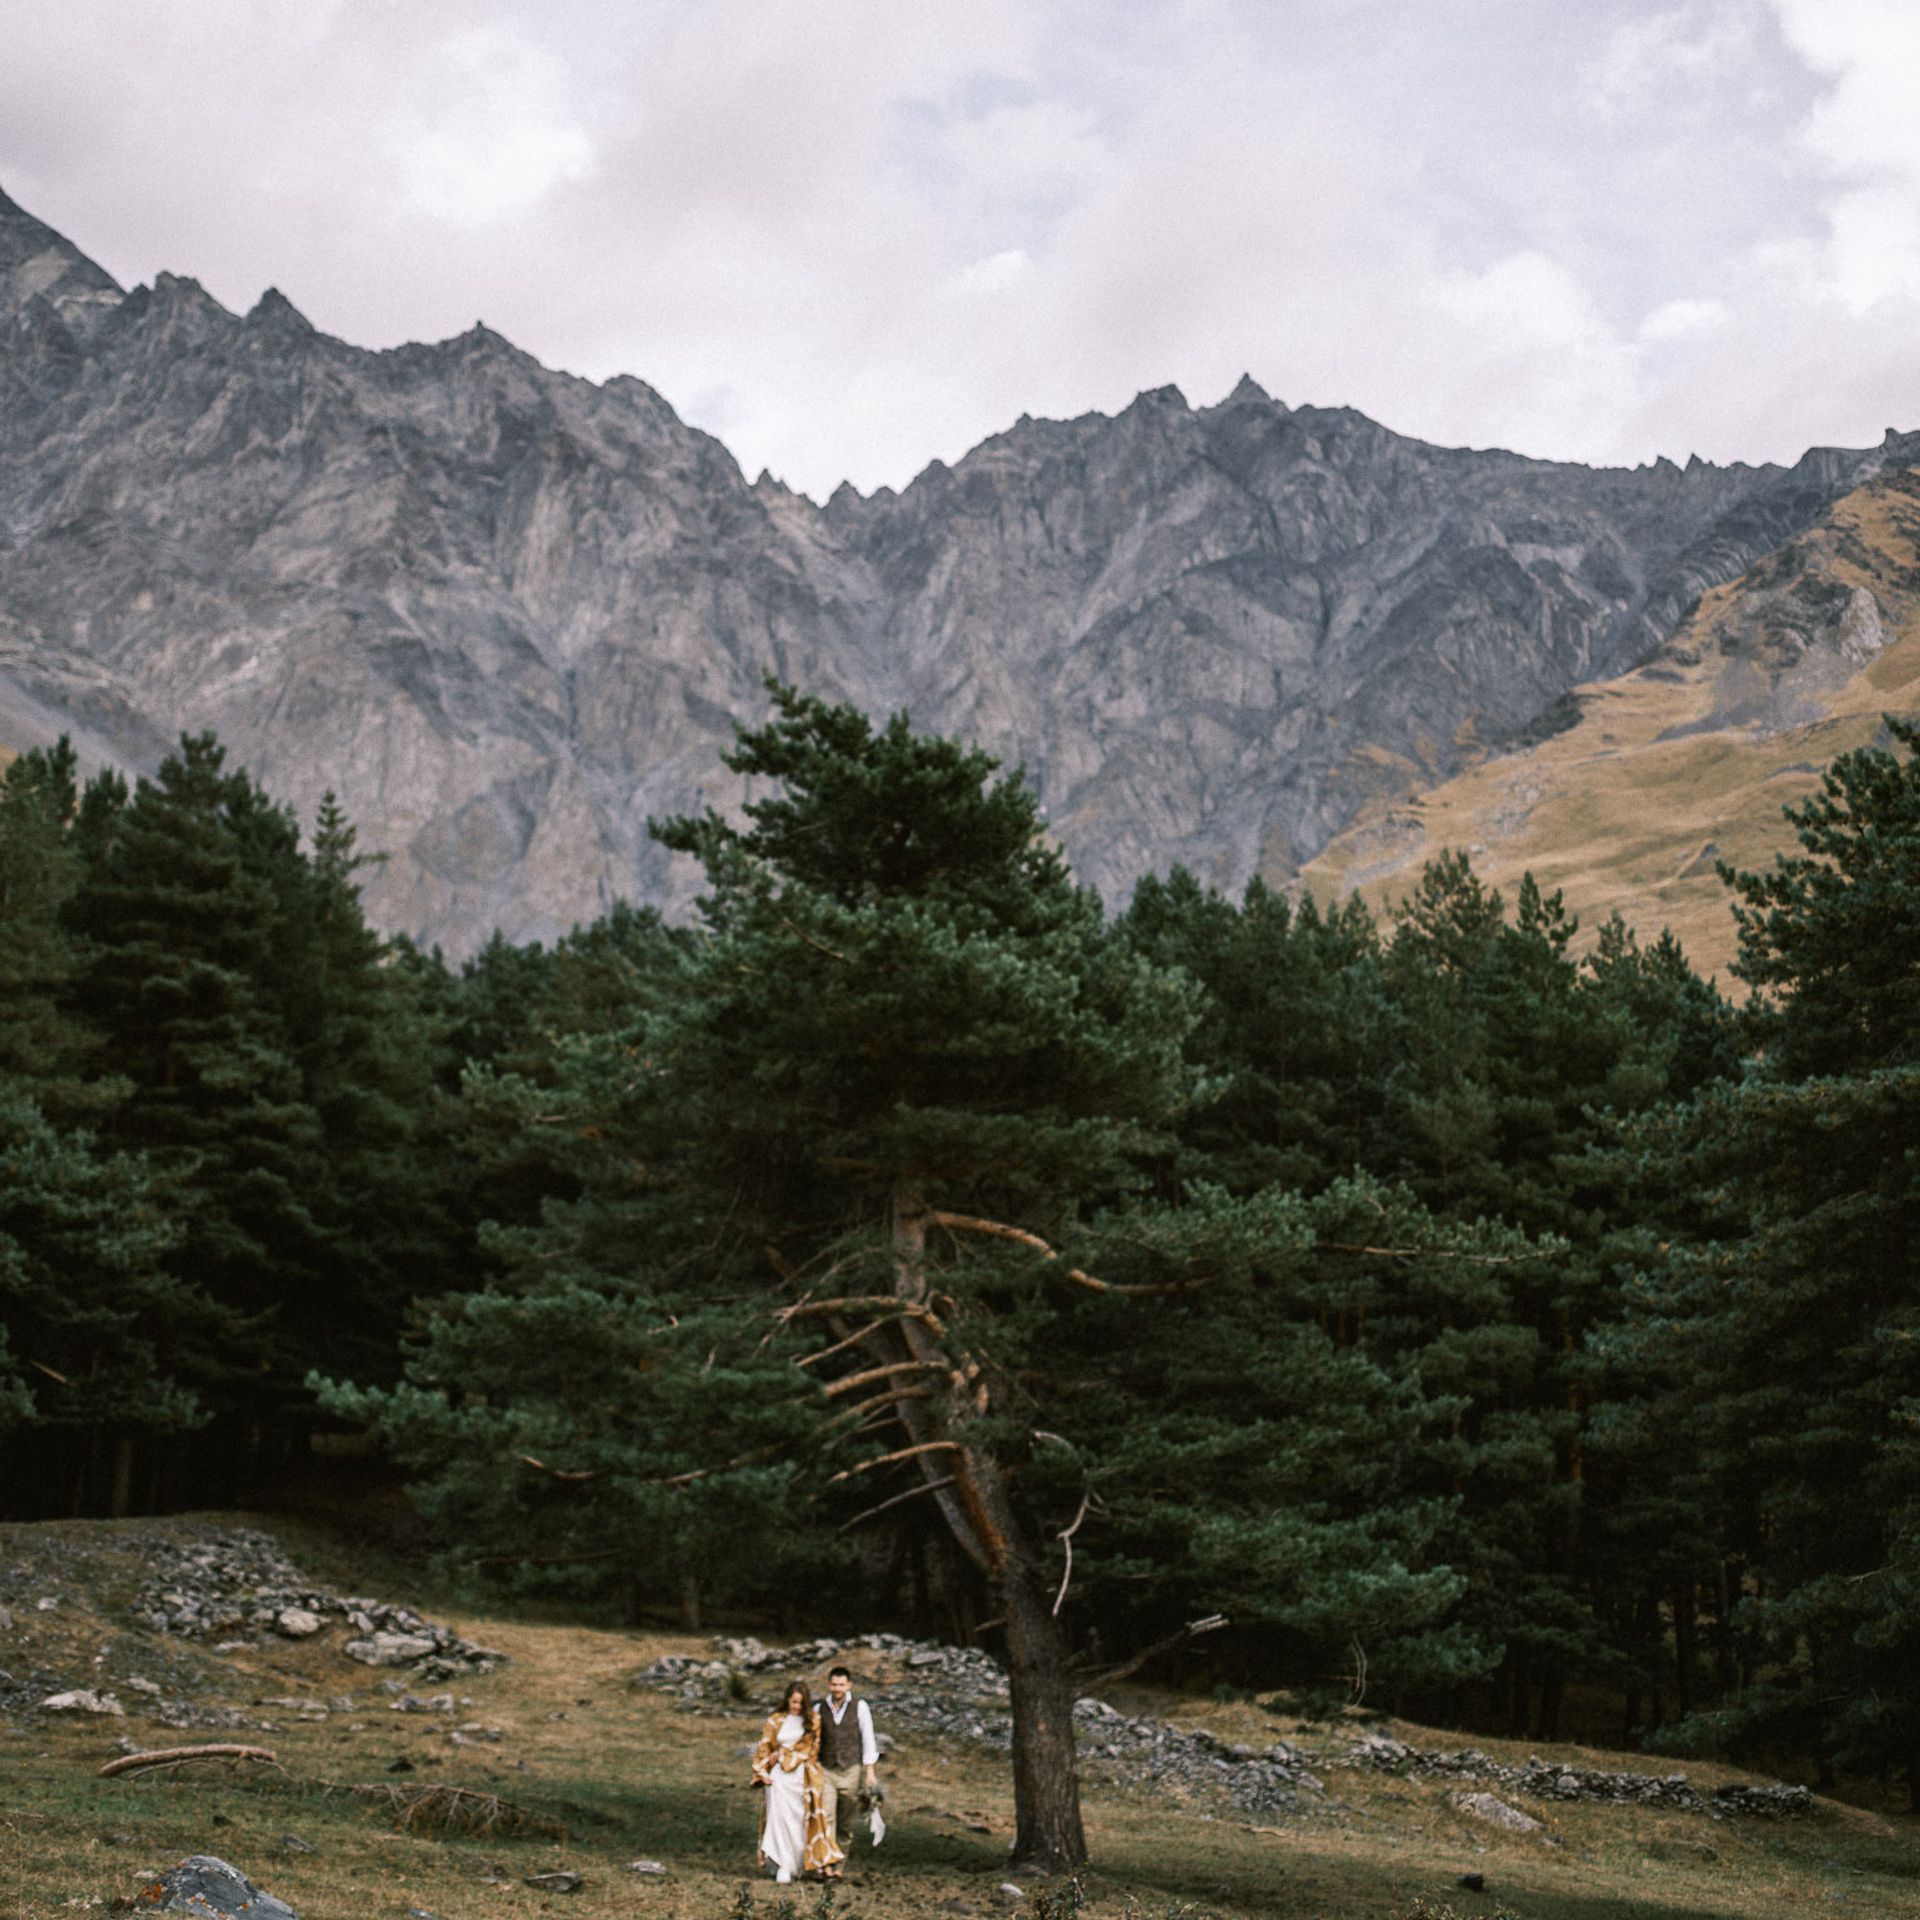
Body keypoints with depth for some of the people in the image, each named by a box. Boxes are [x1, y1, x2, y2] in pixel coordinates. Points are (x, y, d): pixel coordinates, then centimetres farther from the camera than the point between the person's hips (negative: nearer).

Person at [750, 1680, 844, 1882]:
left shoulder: (813, 1720, 6)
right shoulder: (775, 1720, 9)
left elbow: (808, 1747, -2)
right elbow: (764, 1748, 9)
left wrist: (781, 1754, -2)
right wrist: (762, 1772, -3)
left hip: (804, 1776, 0)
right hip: (779, 1775, 1)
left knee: (807, 1819, -3)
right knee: (781, 1818, -8)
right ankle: (783, 1867, -8)